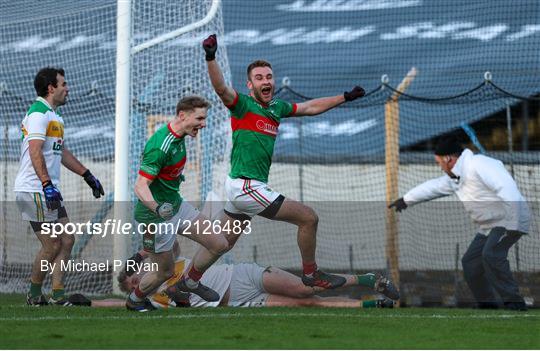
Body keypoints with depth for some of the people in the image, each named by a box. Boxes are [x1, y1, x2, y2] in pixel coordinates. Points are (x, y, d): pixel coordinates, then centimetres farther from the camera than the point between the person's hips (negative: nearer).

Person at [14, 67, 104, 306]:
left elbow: (62, 152, 29)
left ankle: (58, 294, 8)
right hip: (34, 190, -10)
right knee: (52, 245, -7)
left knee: (66, 241, 7)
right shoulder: (39, 113, -14)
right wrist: (47, 184, -31)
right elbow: (35, 152, -24)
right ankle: (34, 295, 6)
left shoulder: (55, 115, 19)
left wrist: (87, 176, 29)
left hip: (48, 191, 10)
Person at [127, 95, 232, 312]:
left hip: (176, 205, 9)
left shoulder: (178, 137, 1)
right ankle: (134, 300, 32)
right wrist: (157, 208, -50)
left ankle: (190, 282, 29)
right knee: (166, 271, 4)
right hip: (157, 218, -9)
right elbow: (140, 186, -34)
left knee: (220, 245, 5)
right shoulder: (160, 146, -29)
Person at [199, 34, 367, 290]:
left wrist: (346, 97, 31)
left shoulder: (276, 108, 14)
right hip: (246, 185, -8)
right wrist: (211, 58, -44)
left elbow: (311, 107, 27)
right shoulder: (243, 104, -9)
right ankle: (310, 274, 14)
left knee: (222, 244, 14)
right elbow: (221, 88, -28)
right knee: (308, 218, -2)